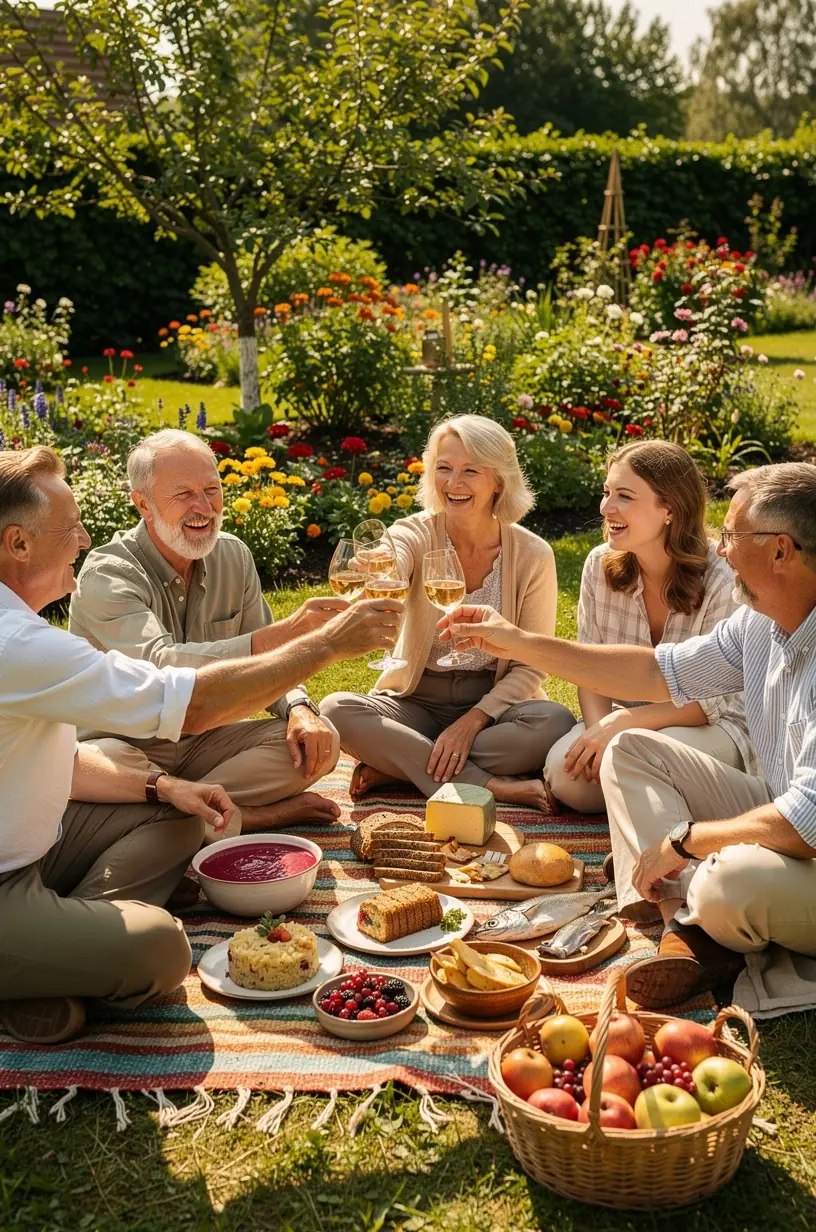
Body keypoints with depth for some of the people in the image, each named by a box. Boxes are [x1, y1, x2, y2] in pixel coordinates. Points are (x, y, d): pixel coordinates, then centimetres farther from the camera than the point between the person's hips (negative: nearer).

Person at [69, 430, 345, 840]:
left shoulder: (234, 556, 2)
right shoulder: (107, 575, -19)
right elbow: (162, 667, -37)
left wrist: (299, 709, -18)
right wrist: (286, 632, -48)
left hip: (205, 740, 5)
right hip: (128, 745, -5)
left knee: (319, 740, -17)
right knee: (100, 761, -39)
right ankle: (249, 816, -20)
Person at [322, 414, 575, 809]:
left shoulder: (533, 555, -8)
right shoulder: (416, 535, -9)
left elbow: (531, 665, -6)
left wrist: (472, 721, -19)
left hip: (494, 703, 0)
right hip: (418, 701, 0)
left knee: (555, 722, -31)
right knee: (336, 709, -28)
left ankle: (398, 766, -21)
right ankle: (490, 785, -30)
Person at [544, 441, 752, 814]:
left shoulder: (720, 585, -19)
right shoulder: (601, 565, -5)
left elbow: (710, 701, -16)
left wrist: (623, 723, -27)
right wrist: (598, 728, -20)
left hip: (710, 725, -3)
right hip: (626, 717, 4)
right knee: (564, 770, -25)